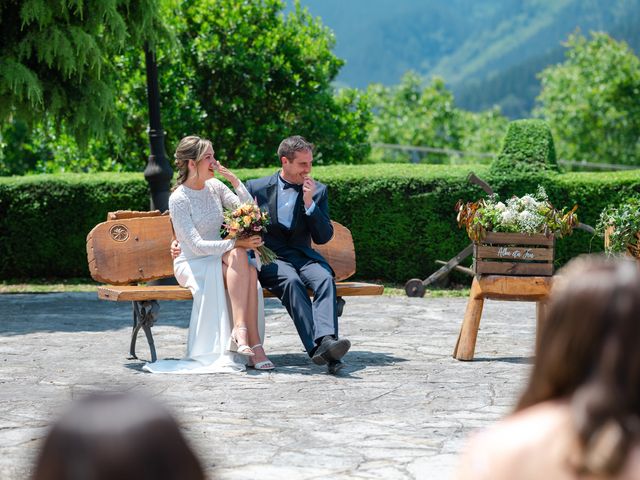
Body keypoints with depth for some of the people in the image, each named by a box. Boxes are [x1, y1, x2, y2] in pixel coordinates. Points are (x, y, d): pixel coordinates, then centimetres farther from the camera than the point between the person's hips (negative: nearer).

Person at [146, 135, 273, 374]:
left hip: (218, 260, 5)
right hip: (192, 265, -5)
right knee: (239, 255, -32)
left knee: (249, 272, -29)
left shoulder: (215, 187, 6)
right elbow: (197, 246, -19)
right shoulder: (178, 199, -12)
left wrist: (236, 182, -10)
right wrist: (236, 243, -26)